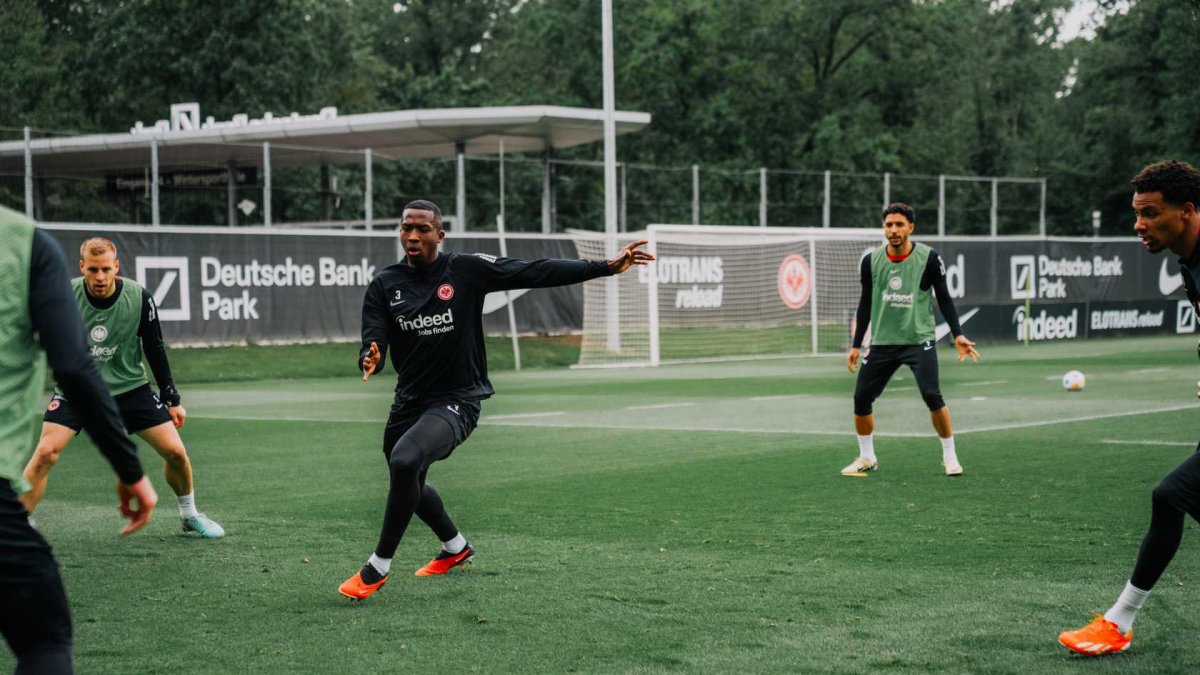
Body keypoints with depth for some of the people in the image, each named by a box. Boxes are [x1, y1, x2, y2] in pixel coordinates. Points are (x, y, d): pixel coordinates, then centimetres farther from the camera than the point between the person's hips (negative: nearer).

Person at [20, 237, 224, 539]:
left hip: (130, 386, 1)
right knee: (45, 453, -20)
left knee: (175, 451, -3)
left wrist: (172, 400, 2)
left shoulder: (139, 299, -15)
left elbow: (155, 349, -3)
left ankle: (189, 515, 24)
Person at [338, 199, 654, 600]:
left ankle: (378, 567, -12)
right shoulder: (385, 285, -2)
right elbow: (374, 342, -9)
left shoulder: (467, 270, -9)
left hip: (456, 400, -5)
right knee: (407, 483, 22)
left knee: (404, 462, -29)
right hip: (409, 400, 5)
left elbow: (537, 273, -11)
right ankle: (456, 548, 53)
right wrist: (370, 360, -35)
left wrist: (607, 267, -17)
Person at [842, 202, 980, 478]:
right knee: (861, 398, 2)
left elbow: (944, 299, 0)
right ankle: (866, 458, 23)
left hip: (919, 340, -3)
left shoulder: (929, 258, -6)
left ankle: (949, 456, 1)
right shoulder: (871, 261, 2)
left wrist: (957, 335, -8)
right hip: (882, 343, 4)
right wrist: (856, 345, 12)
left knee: (932, 396, -18)